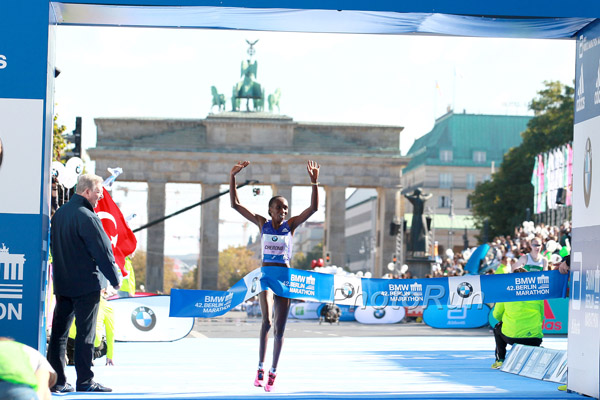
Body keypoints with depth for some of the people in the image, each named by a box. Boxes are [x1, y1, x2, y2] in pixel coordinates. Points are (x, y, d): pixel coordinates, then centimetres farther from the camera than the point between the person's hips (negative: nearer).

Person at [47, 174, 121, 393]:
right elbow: (102, 251, -15)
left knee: (59, 331, 8)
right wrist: (116, 279, -5)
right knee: (85, 333, -3)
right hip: (86, 284, -8)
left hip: (62, 283, 8)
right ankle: (85, 381, 0)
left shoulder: (59, 214, 11)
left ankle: (56, 381, 9)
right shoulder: (86, 217, -16)